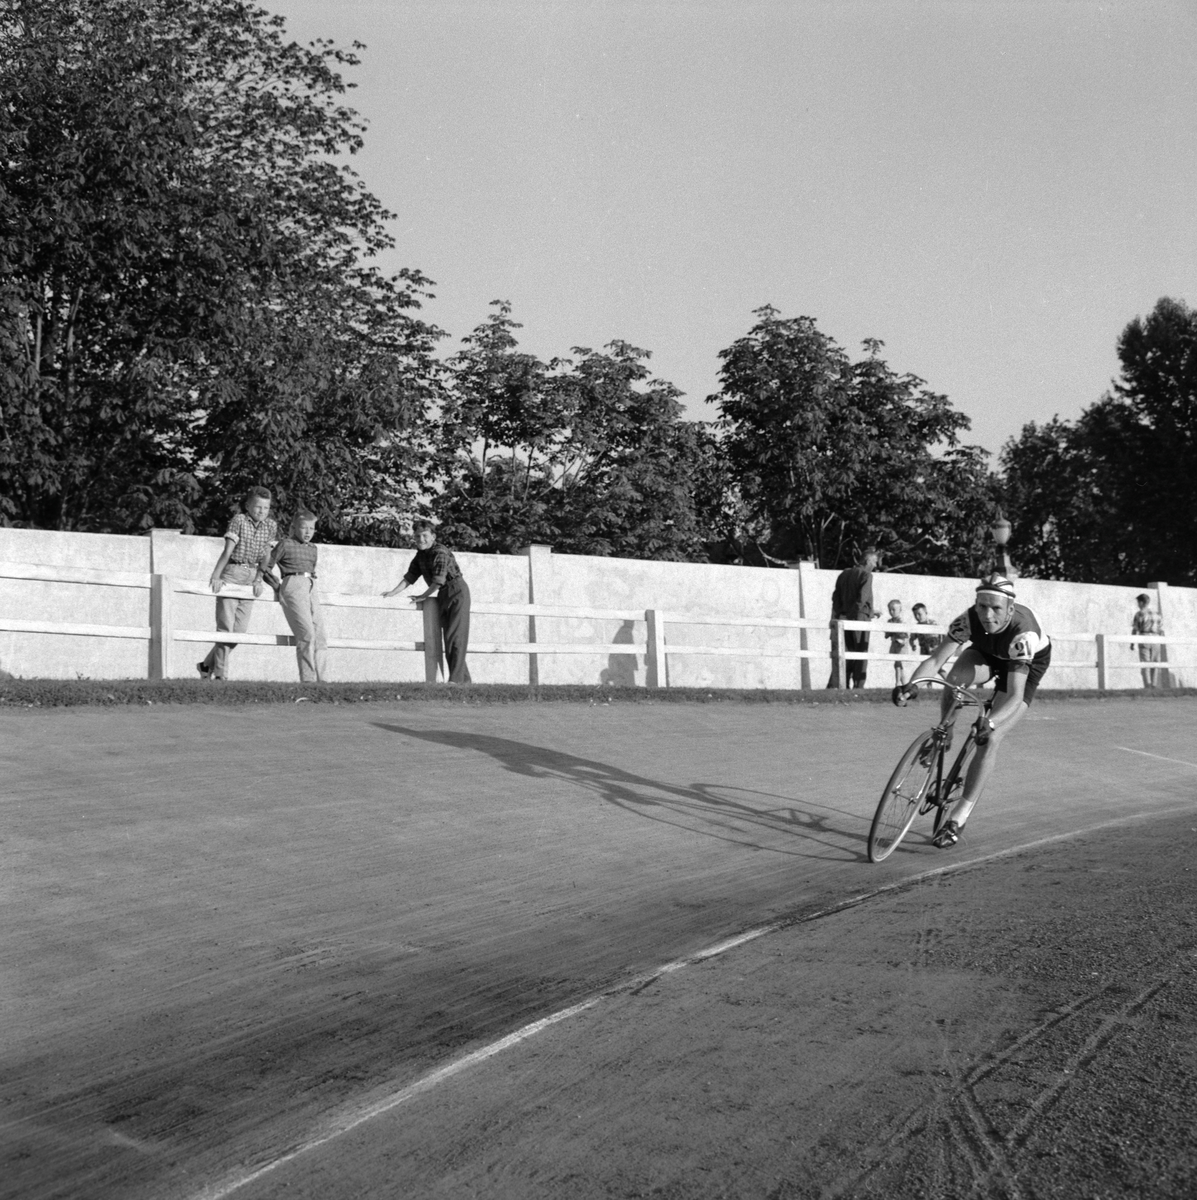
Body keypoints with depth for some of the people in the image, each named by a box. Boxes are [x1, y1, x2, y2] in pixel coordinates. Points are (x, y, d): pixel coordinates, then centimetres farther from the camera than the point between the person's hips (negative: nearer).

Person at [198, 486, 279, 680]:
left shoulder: (271, 526, 6)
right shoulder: (239, 520, -7)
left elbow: (266, 556, 3)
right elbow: (227, 551, -14)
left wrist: (258, 580, -9)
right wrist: (215, 576, -21)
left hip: (251, 578, 5)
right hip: (232, 573, -5)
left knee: (239, 630, 3)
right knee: (226, 626, -6)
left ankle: (207, 665, 17)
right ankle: (221, 674, -1)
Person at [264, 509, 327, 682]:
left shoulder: (313, 549, 22)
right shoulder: (286, 544, 4)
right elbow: (266, 566, 6)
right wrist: (276, 584, -1)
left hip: (311, 588, 7)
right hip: (293, 585, -7)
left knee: (319, 635, 0)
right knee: (306, 633, -17)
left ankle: (321, 678, 2)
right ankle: (308, 678, -18)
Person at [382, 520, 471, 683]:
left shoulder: (440, 553, -19)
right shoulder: (420, 556, 7)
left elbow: (438, 581, -22)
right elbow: (409, 578, 7)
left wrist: (422, 597, -11)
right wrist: (393, 592, -5)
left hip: (457, 592, -9)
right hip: (443, 596, 9)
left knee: (456, 636, -14)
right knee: (448, 638, 6)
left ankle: (456, 678, -19)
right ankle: (464, 679, 8)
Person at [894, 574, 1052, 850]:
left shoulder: (1023, 633, -41)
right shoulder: (968, 620, -31)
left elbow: (1015, 695, -44)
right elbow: (935, 659, -32)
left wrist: (989, 724, -60)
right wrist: (909, 686, -50)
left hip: (1028, 664, -4)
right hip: (987, 654, 4)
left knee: (989, 740, -17)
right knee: (956, 677, -33)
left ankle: (958, 817, -11)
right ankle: (943, 736, -7)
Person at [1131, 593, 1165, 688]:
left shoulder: (1139, 614, -1)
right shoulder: (1156, 614, 11)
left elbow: (1134, 629, -3)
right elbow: (1161, 631, 10)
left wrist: (1132, 643, 4)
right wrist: (1162, 646, 15)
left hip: (1144, 639, -3)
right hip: (1155, 640, 3)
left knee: (1145, 665, -5)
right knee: (1155, 665, 8)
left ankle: (1147, 686, -16)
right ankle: (1154, 685, 3)